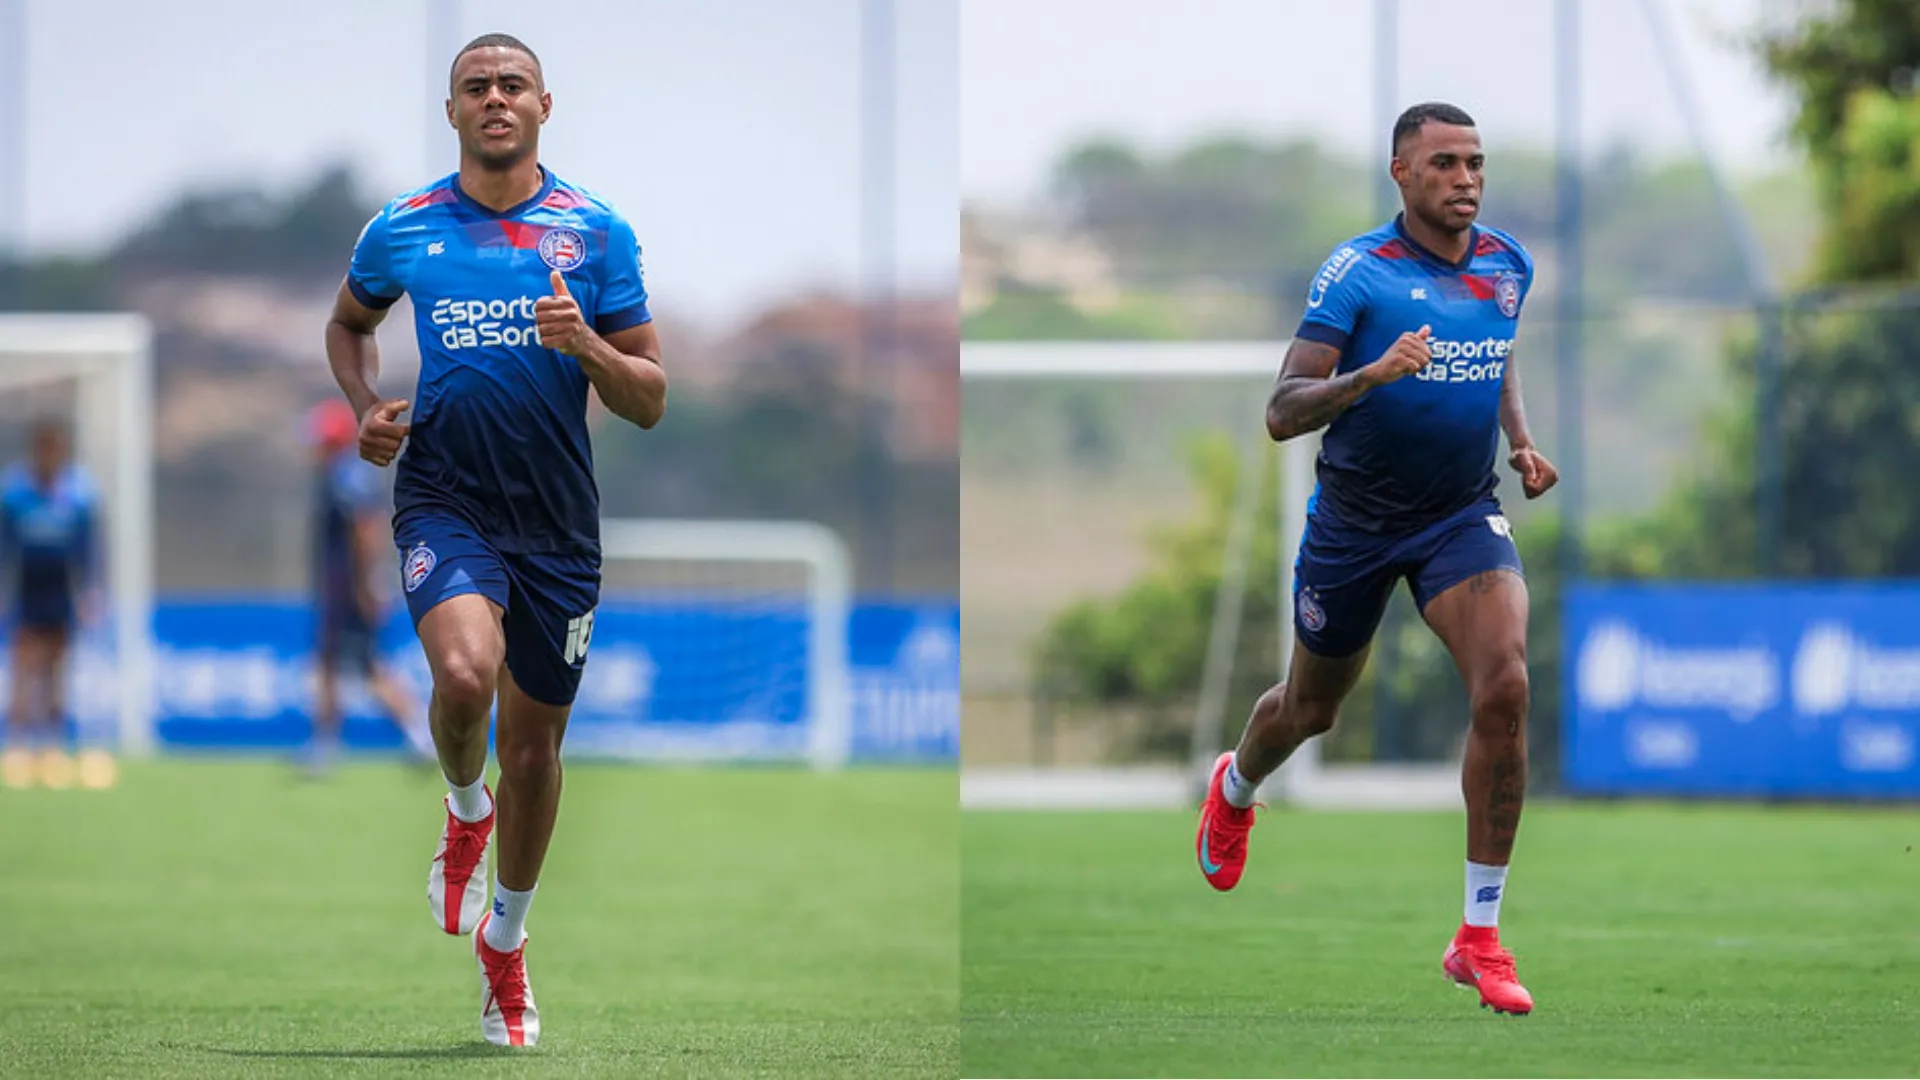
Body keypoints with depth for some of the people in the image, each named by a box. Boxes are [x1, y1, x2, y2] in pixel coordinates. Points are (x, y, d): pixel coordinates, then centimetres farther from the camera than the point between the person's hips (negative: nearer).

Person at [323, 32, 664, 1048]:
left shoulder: (598, 232, 1)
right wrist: (367, 407, 4)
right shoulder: (403, 228, 3)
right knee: (465, 672, -30)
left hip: (557, 522, 1)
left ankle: (505, 940, 34)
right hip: (443, 498, -1)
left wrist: (586, 346, -18)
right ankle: (464, 807, 4)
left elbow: (649, 401, 2)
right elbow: (348, 322, 23)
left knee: (534, 745, 10)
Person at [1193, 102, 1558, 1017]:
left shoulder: (1508, 265, 0)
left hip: (1462, 515, 3)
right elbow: (1282, 413, -22)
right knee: (1311, 707, 18)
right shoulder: (1357, 272, -17)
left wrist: (1521, 442, 6)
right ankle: (1234, 789, 58)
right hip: (1355, 520, -2)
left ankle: (1480, 939, -15)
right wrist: (1371, 375, -39)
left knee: (1504, 689, -21)